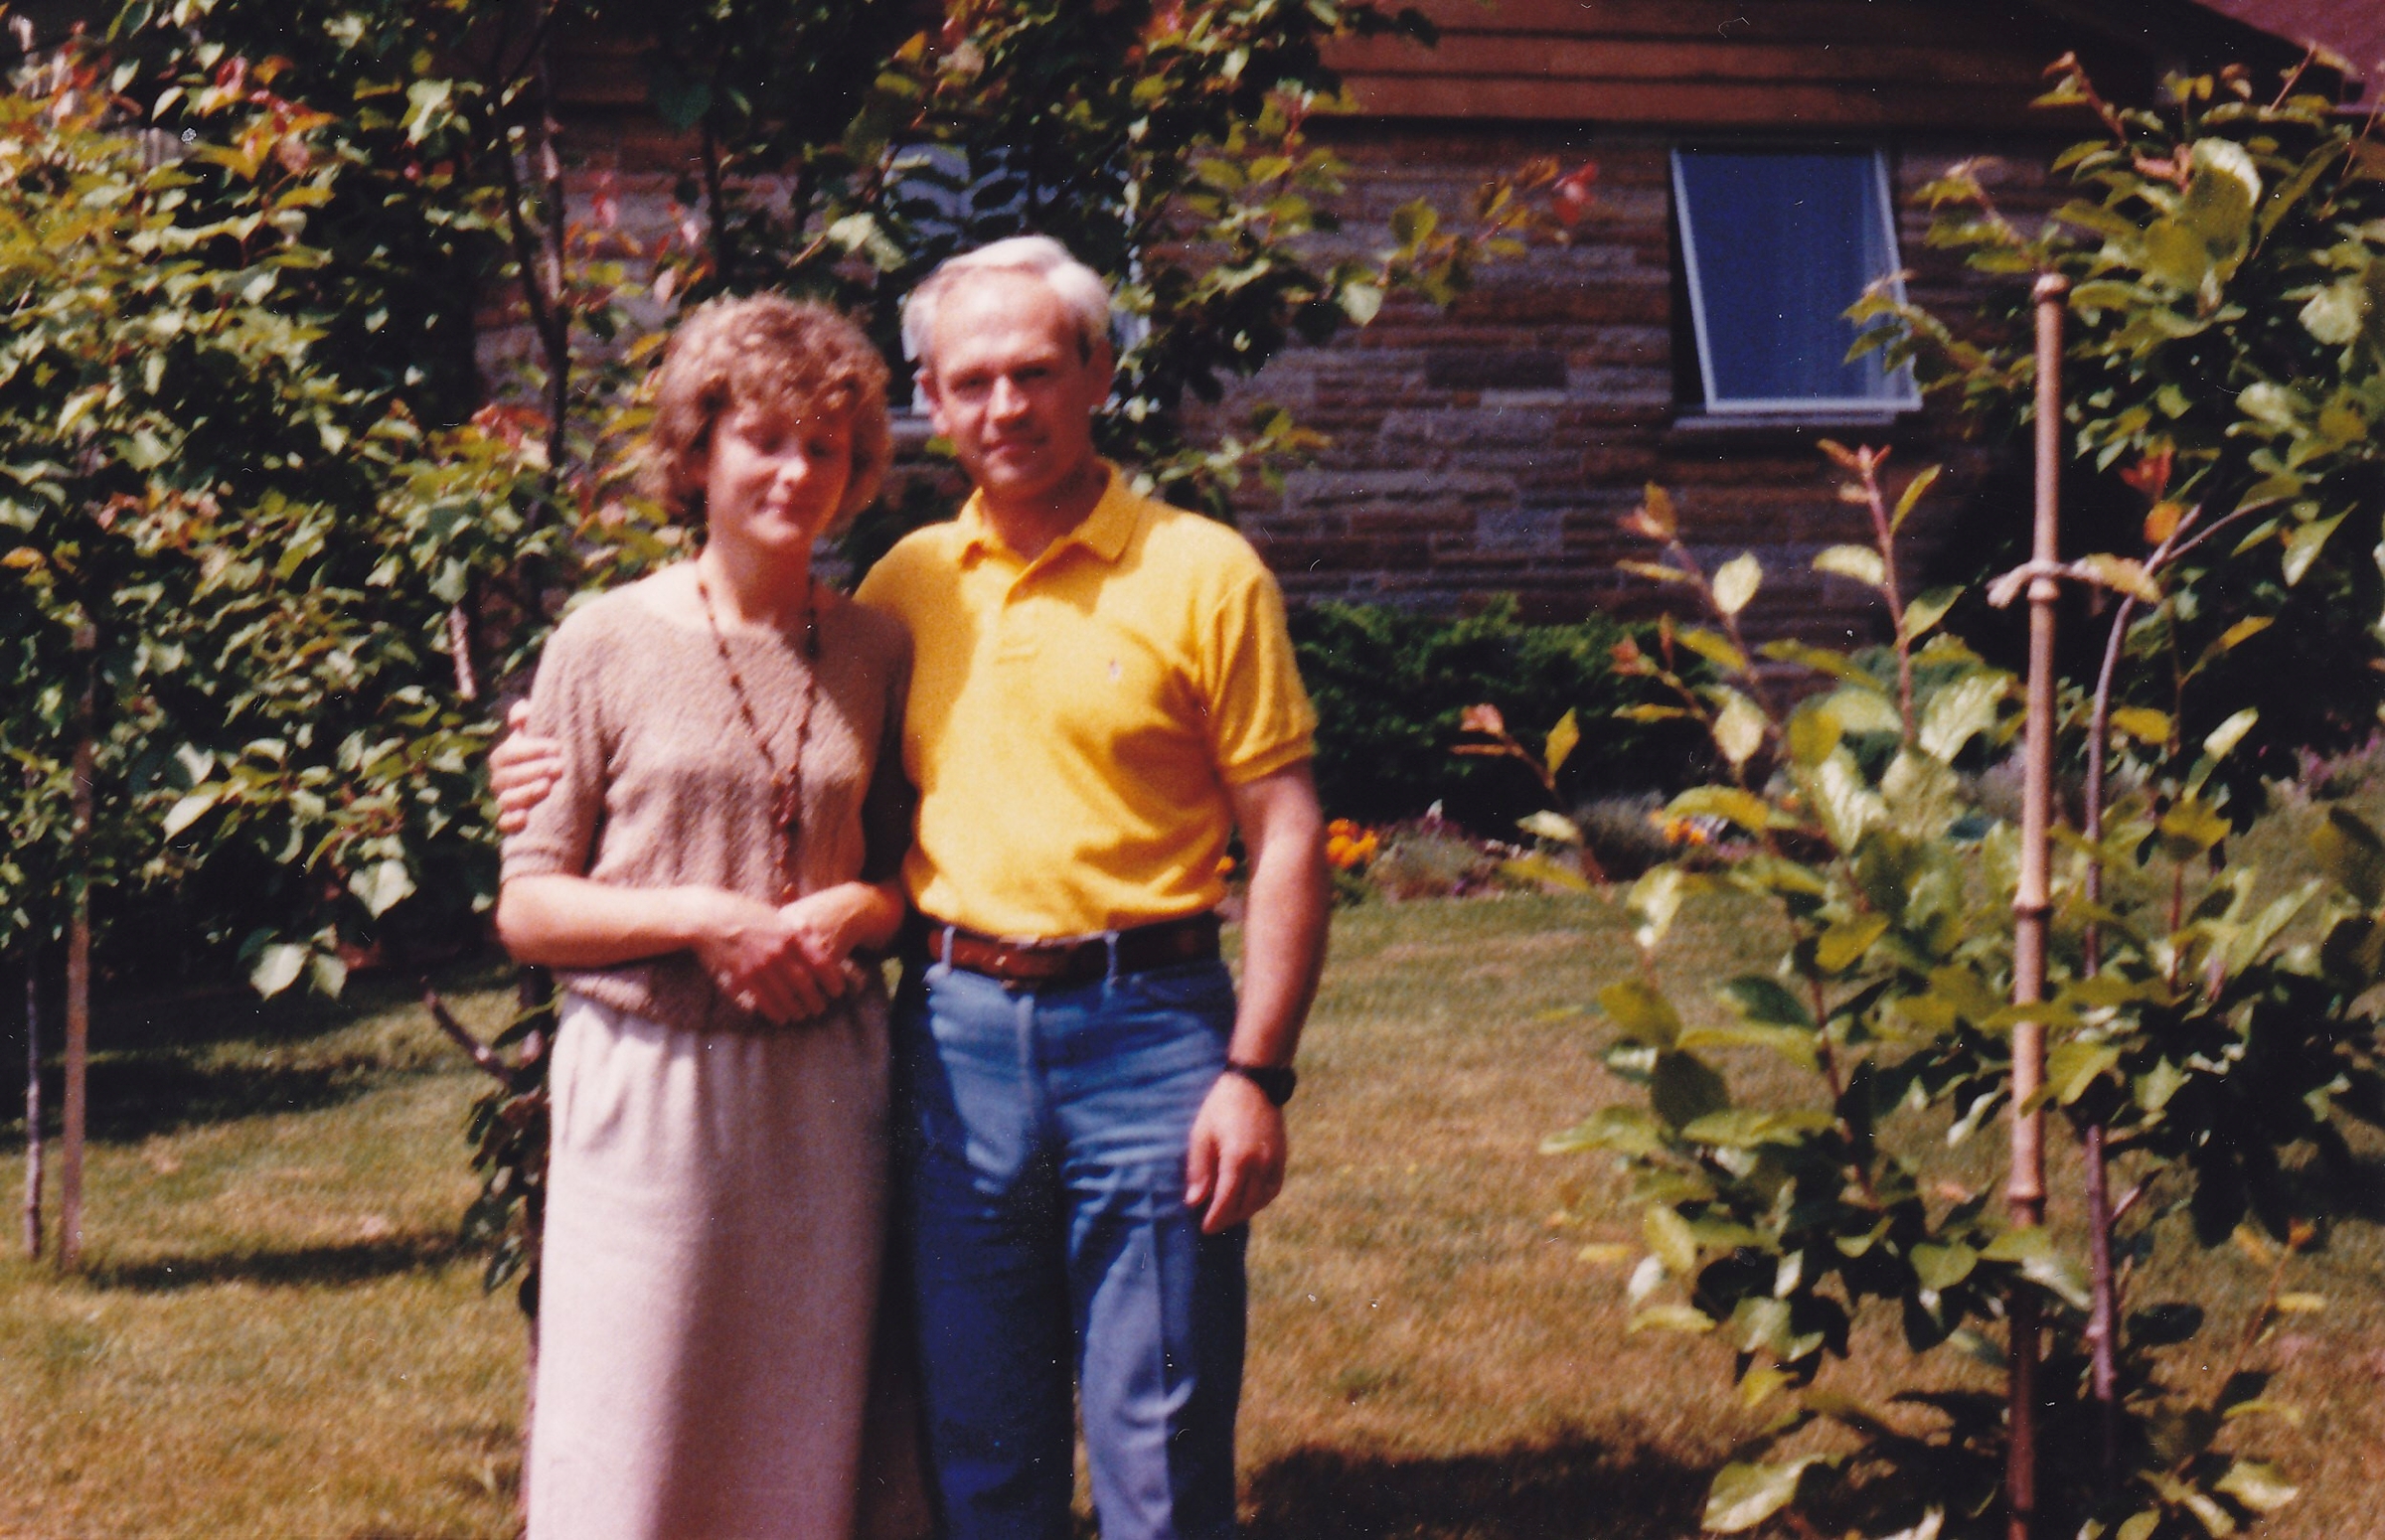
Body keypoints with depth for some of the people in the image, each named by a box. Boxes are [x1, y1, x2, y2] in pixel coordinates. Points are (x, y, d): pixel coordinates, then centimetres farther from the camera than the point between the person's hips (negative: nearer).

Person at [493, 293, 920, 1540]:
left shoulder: (875, 652, 7)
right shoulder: (608, 645, -2)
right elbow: (527, 908, -1)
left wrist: (857, 910, -7)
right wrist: (701, 916, -15)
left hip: (820, 1085, 3)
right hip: (648, 1076, -3)